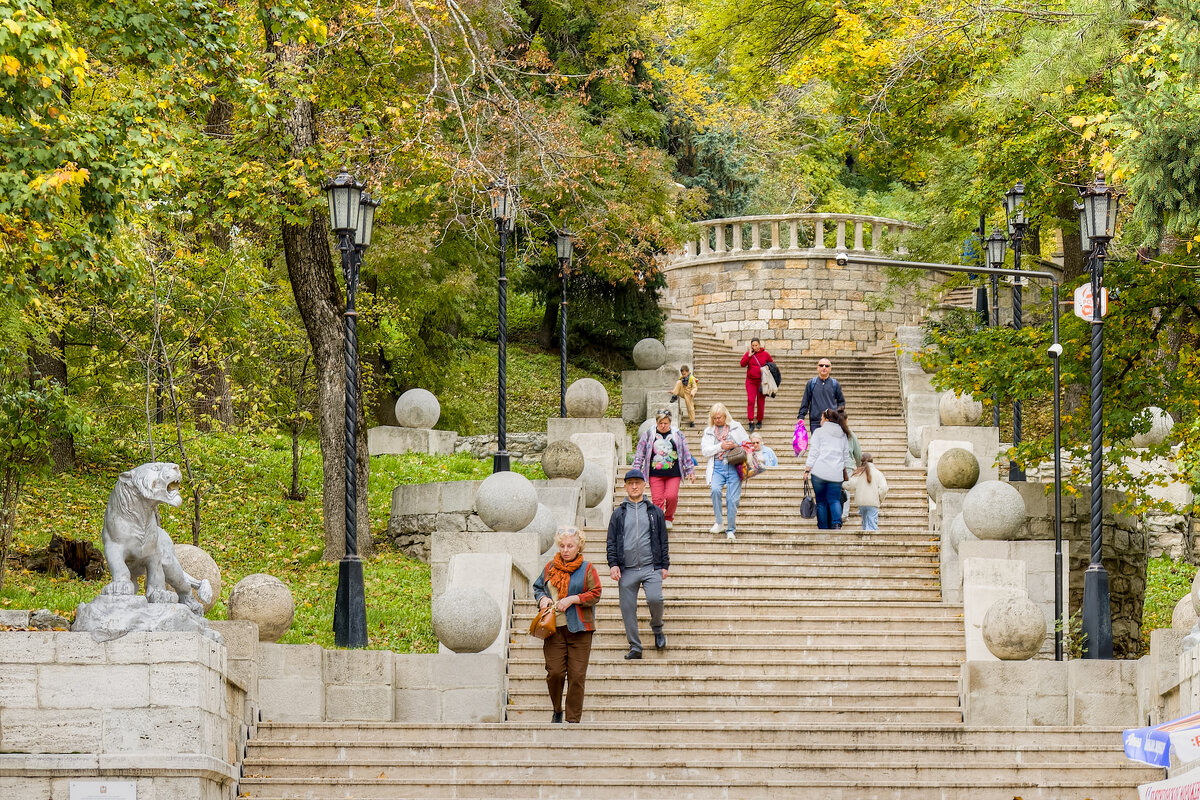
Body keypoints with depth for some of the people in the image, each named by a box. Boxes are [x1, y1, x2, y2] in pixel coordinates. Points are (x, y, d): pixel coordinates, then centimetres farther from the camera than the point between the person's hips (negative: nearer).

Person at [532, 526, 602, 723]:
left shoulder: (587, 569, 2)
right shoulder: (551, 567, 12)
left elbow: (595, 594, -2)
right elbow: (537, 587, 22)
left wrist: (572, 599, -11)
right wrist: (542, 598, 1)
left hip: (579, 630, -2)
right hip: (554, 628, 2)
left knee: (577, 675, -5)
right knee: (555, 673, -4)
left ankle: (573, 719, 3)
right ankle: (557, 711, 20)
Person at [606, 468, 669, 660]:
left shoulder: (655, 512, 11)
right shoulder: (619, 514, 12)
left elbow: (663, 540, 12)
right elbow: (611, 541, 11)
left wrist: (664, 565, 5)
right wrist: (613, 564, -2)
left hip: (651, 567, -2)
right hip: (626, 569, 2)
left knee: (655, 599, -22)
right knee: (628, 609, -1)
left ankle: (657, 629, 7)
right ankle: (635, 647, 9)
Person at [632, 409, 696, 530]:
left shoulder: (677, 435, 8)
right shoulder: (648, 435, 5)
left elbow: (686, 453, 13)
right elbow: (640, 454, 9)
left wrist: (690, 470, 13)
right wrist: (636, 470, 4)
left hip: (673, 473, 0)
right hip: (655, 474, 0)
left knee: (671, 496, -11)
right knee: (657, 499, -7)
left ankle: (669, 518, 15)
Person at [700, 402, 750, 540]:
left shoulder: (736, 427, 11)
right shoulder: (709, 431, 15)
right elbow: (704, 451, 5)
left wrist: (736, 446, -7)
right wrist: (720, 446, -8)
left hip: (734, 466, 0)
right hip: (717, 467, 1)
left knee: (733, 499, -5)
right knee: (715, 490, -26)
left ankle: (731, 530, 8)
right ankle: (718, 522, -12)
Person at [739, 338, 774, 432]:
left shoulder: (765, 354, 1)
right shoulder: (748, 353, 3)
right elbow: (742, 364, -5)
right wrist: (749, 355, -13)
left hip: (761, 381, 0)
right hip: (751, 381, 0)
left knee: (761, 402, 4)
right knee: (750, 400, -11)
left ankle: (759, 421, 19)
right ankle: (751, 422, -11)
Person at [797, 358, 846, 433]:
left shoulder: (835, 384, 8)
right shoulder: (811, 384, 7)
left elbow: (841, 401, 17)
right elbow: (805, 402, 9)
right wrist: (801, 416, 2)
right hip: (815, 423, 0)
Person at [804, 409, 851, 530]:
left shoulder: (819, 432, 3)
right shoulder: (843, 435, 17)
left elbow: (813, 453, -3)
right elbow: (846, 456, 20)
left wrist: (807, 470, -1)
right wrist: (844, 474, 29)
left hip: (819, 471, -3)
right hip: (836, 473, 3)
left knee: (821, 501, 5)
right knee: (834, 499, 4)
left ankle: (823, 528, 2)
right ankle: (837, 522, -21)